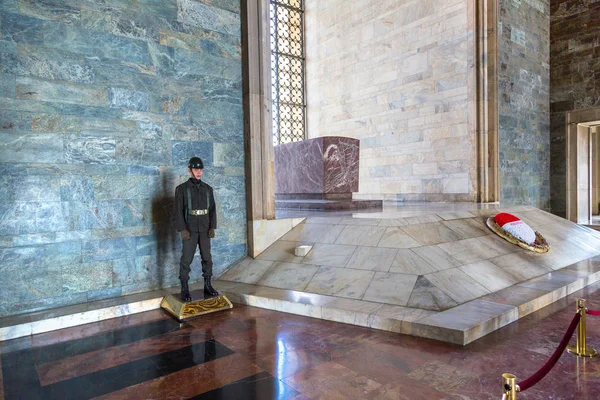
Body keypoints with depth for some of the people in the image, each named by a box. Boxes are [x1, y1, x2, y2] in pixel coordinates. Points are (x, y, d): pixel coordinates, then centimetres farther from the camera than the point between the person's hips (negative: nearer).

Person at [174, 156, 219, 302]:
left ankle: (208, 286, 16)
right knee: (186, 259, -3)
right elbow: (178, 210, -8)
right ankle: (184, 290, 6)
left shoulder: (208, 189, 8)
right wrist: (182, 230, -16)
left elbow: (212, 209, 8)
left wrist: (212, 227, -1)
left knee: (207, 257, 6)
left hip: (204, 229, 4)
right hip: (189, 229, -4)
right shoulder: (182, 188, -4)